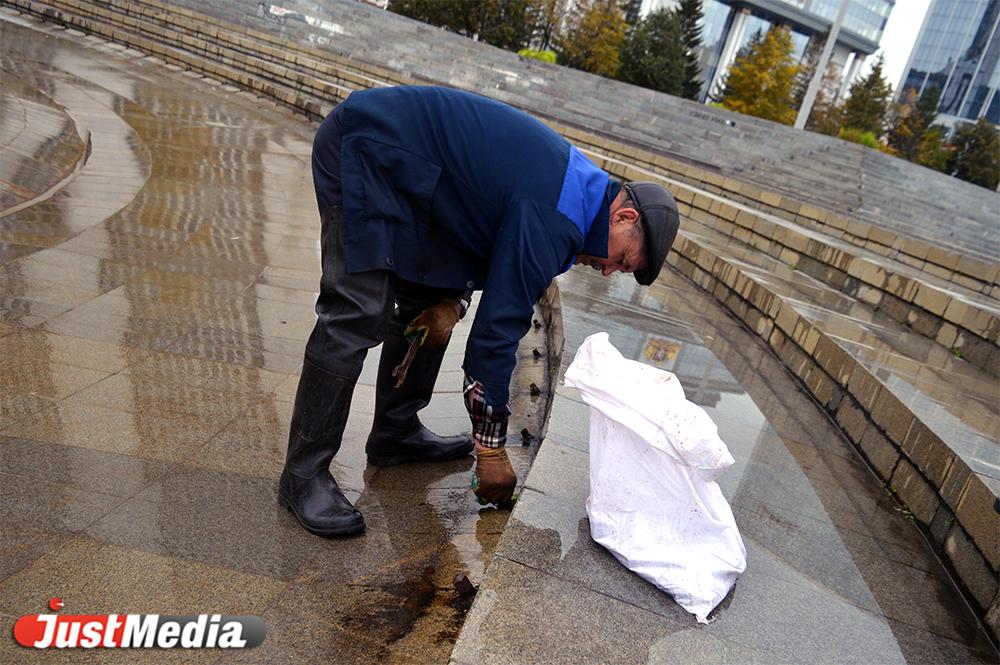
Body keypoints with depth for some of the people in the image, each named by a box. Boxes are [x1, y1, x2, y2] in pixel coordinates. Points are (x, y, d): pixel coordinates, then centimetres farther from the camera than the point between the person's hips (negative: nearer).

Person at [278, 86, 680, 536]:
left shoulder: (578, 184, 6)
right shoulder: (552, 222, -24)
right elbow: (497, 328, -21)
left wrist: (453, 301, -3)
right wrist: (491, 448, -11)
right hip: (364, 152, -10)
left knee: (427, 299, 11)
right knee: (359, 314, -16)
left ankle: (396, 434, 22)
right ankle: (304, 475, -5)